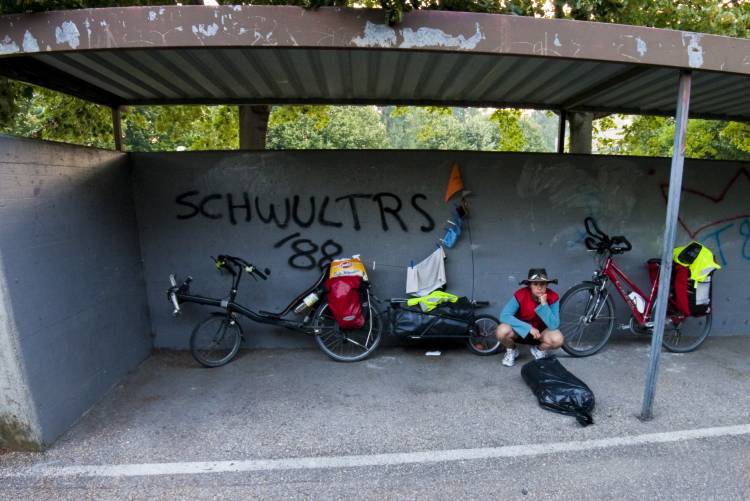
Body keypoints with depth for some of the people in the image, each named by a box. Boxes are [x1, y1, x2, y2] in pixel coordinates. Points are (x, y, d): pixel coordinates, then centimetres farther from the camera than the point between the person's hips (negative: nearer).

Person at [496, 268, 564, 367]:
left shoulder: (553, 297, -20)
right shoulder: (520, 295, -24)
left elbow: (554, 326, -25)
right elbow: (504, 316, -32)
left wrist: (544, 304, -36)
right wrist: (529, 328, -35)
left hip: (540, 332, 1)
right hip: (522, 331, -1)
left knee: (558, 339, -30)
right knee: (502, 331, -32)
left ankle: (539, 350, 6)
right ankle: (511, 351, 4)